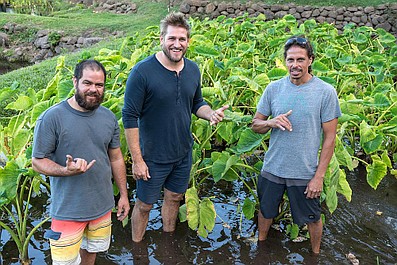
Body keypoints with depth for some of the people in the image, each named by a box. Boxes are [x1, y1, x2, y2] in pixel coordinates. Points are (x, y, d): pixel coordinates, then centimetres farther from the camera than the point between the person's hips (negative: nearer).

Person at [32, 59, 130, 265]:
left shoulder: (109, 117, 0)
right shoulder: (52, 117, -16)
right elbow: (38, 161, -12)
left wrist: (124, 195, 10)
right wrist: (67, 171, -31)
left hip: (103, 205, 5)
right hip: (68, 209, -4)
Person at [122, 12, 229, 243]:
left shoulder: (193, 70, -1)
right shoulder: (142, 72, -20)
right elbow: (129, 117, -17)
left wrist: (211, 113, -11)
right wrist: (137, 160, -17)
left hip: (184, 154, 5)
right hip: (153, 157, -5)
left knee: (174, 198, 22)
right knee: (144, 205, 12)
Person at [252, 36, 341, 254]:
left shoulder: (326, 92, -11)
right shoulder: (273, 88, -4)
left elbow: (330, 137, -8)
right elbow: (255, 125, 4)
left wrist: (319, 176, -11)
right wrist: (272, 122, -20)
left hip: (305, 173, -2)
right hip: (272, 168, 3)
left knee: (312, 219, 17)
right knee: (265, 211, 21)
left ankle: (315, 254, 44)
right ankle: (260, 244, 48)